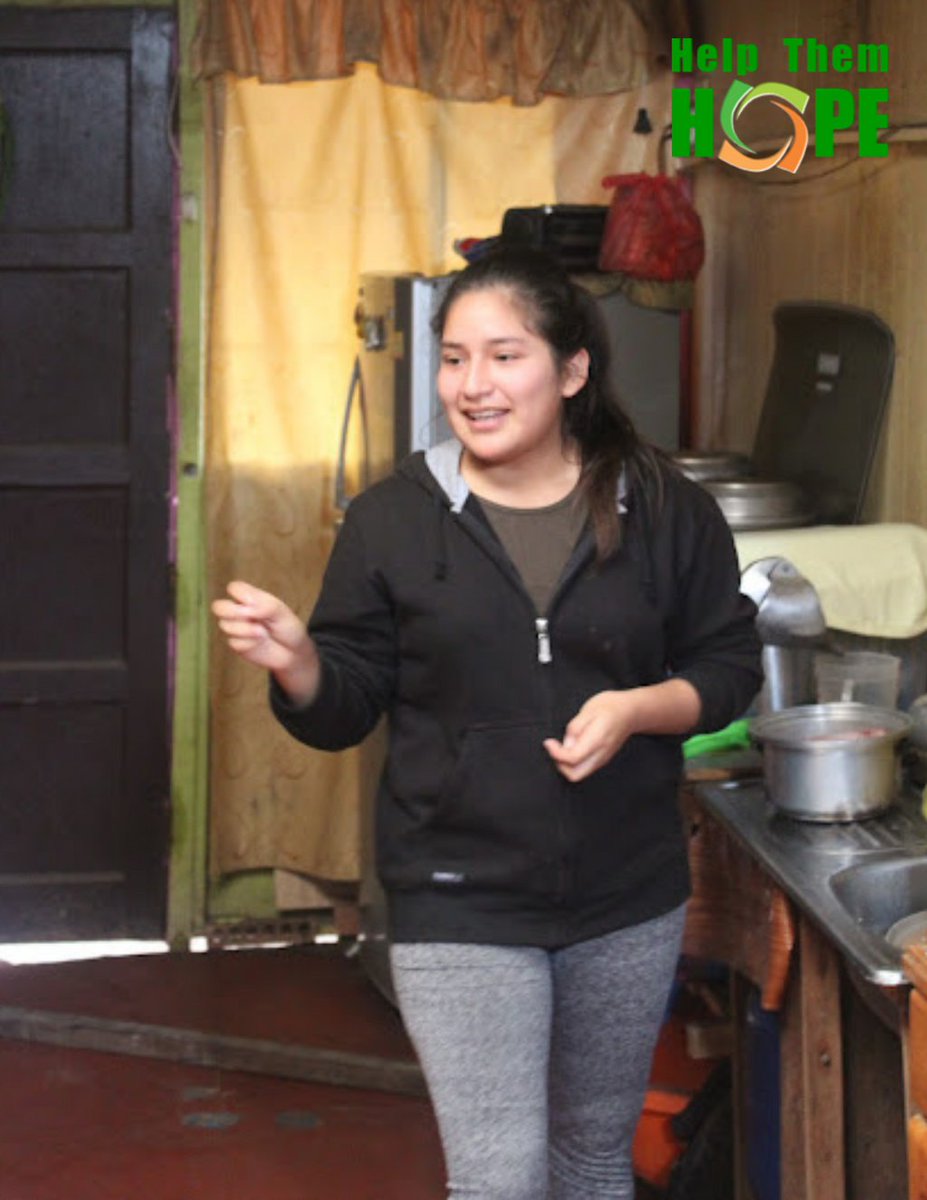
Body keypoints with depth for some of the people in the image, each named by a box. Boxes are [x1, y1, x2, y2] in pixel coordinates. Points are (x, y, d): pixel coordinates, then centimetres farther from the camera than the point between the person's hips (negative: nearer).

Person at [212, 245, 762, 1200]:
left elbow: (728, 668, 3)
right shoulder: (392, 520, -4)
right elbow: (343, 713, -1)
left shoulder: (665, 511, -3)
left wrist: (637, 708, -16)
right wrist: (296, 662, -23)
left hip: (628, 901, 2)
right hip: (461, 902, -2)